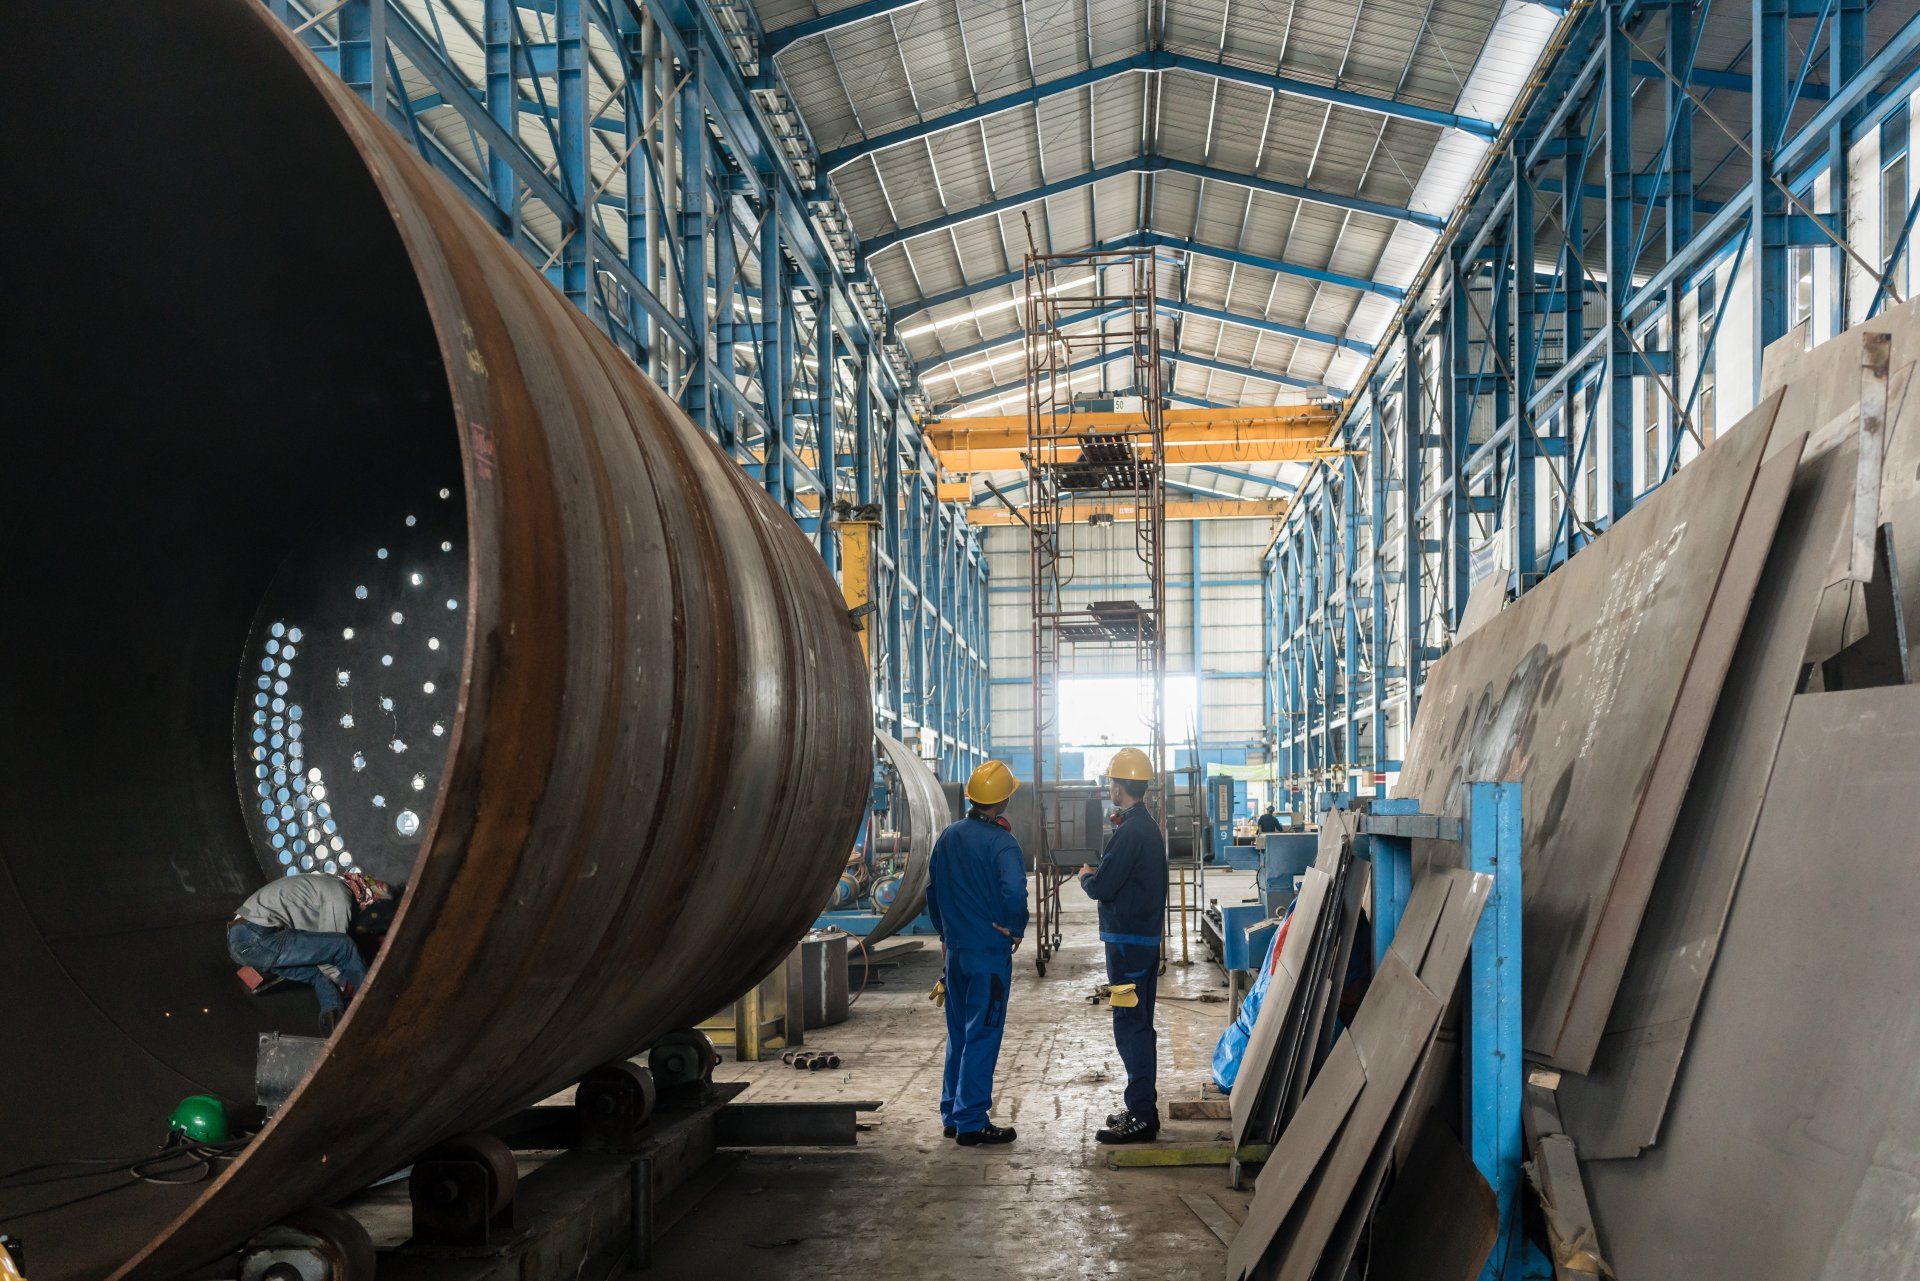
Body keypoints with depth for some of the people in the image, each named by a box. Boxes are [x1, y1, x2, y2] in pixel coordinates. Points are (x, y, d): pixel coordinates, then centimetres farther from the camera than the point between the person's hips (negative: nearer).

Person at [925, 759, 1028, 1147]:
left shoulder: (948, 837, 7)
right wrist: (1016, 929, -14)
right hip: (990, 953, -7)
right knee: (982, 1036, -1)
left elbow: (932, 888, 15)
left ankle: (952, 1116, 23)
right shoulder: (1000, 842, -16)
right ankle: (971, 1123, 1)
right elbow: (1014, 891, -30)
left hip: (956, 950, 7)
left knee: (958, 1034, 17)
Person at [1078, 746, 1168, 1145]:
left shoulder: (1129, 832, -19)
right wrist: (1098, 875, 14)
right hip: (1148, 937, 10)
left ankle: (1141, 1118, -4)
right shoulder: (1150, 828, 13)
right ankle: (1144, 1108, 24)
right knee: (1140, 1025, 16)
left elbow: (1101, 887, -20)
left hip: (1127, 942, -10)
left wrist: (1086, 876, 1)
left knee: (1130, 1026, -7)